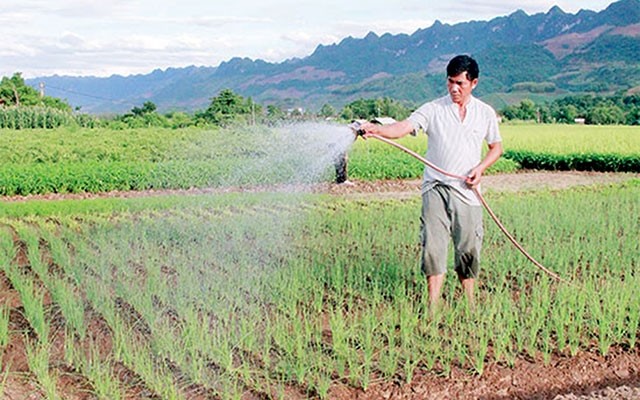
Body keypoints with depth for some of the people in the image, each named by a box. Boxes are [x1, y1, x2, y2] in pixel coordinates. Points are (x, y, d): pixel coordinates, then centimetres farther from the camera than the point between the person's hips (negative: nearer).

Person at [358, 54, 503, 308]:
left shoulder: (486, 113, 8)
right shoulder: (433, 109, 0)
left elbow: (496, 147, 18)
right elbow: (403, 127, -13)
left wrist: (481, 167, -1)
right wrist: (376, 129, -32)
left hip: (467, 191, 2)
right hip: (436, 189, -2)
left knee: (468, 249, 7)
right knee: (433, 246, -8)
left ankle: (470, 303, 24)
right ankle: (433, 305, -3)